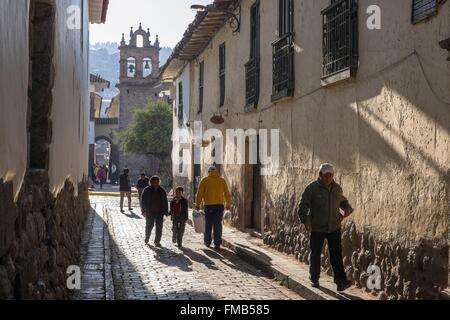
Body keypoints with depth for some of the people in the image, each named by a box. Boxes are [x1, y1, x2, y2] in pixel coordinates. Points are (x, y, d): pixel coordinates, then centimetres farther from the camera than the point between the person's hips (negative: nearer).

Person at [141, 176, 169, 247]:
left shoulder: (162, 191, 9)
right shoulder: (147, 190, -1)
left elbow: (165, 201, 13)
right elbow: (143, 201, -1)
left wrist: (166, 211, 7)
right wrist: (144, 211, -8)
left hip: (159, 212, 2)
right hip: (150, 212, -2)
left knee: (159, 227, 0)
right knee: (149, 225, 5)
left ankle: (157, 241, 8)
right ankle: (147, 238, 30)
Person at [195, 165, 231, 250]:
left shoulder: (205, 180, 1)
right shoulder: (222, 180, 6)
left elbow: (200, 193, -3)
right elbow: (227, 193, 8)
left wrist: (197, 204, 3)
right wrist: (228, 204, 18)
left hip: (208, 205, -1)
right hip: (219, 205, 1)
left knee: (208, 224, 12)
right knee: (218, 224, 2)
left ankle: (207, 242, 20)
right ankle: (217, 244, -2)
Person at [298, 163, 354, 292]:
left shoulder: (337, 188, 8)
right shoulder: (312, 188, -7)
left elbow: (343, 201, 27)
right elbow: (303, 206, -9)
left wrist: (347, 208, 6)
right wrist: (305, 221, -22)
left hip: (334, 227, 3)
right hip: (317, 228, -3)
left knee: (336, 253, -5)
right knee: (316, 253, 8)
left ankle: (341, 282, -8)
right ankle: (314, 279, 23)